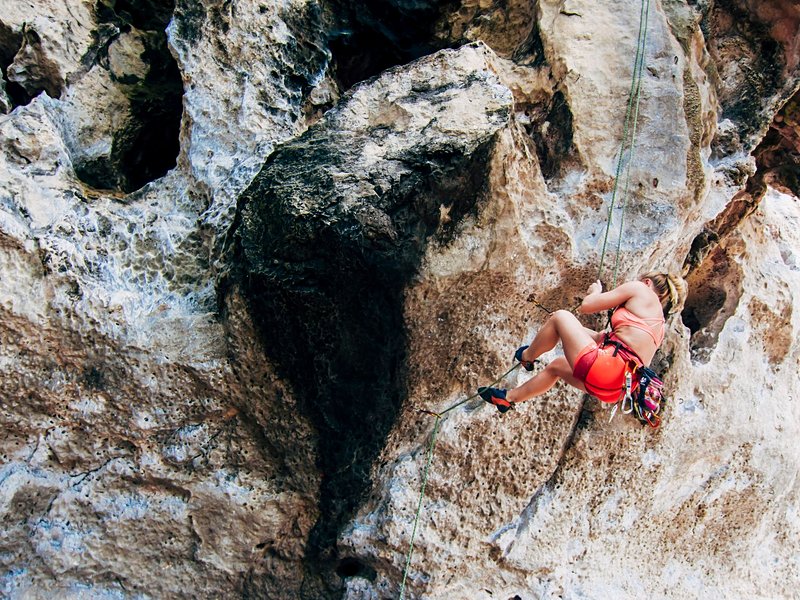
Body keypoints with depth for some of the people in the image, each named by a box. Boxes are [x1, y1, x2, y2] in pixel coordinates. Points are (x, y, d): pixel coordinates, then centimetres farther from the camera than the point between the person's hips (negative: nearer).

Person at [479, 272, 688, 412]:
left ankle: (527, 356, 27)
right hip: (618, 388, 10)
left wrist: (595, 291, 23)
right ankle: (509, 398, 41)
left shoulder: (639, 289, 4)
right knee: (557, 366, 33)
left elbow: (586, 305, 1)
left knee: (560, 317, 8)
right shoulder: (659, 322, 27)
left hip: (603, 367, -9)